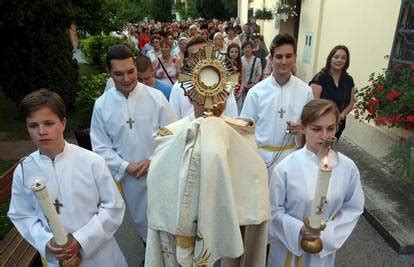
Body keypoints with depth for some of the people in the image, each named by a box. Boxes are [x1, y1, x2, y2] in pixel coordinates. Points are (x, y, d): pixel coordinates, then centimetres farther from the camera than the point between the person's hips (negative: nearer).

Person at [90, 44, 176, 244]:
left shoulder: (156, 97, -11)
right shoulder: (101, 105, -6)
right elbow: (101, 146, -3)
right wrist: (126, 167, -13)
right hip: (129, 177, 2)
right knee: (142, 220, 22)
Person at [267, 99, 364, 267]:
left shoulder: (348, 167, -12)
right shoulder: (285, 168, -20)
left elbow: (354, 208, -2)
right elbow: (275, 210, -11)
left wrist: (327, 231, -13)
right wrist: (299, 229, -24)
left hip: (325, 245, 2)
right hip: (288, 243, -2)